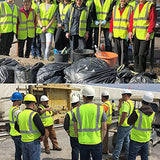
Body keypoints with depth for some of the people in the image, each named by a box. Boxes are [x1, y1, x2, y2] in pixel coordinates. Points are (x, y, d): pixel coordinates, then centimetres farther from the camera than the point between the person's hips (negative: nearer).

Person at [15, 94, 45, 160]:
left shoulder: (20, 114, 5)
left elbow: (17, 128, 17)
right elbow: (41, 128, -21)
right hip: (33, 142, -7)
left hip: (24, 142, 7)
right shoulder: (34, 114, -17)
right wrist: (42, 135, -3)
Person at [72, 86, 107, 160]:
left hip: (83, 142, 2)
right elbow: (104, 128, -3)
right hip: (96, 142, -1)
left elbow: (75, 128, 5)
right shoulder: (100, 109, -6)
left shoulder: (77, 110, -2)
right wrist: (101, 140, 9)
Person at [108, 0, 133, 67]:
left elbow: (132, 21, -4)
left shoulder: (130, 8, 2)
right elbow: (112, 21, 14)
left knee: (124, 52, -6)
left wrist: (130, 32, -14)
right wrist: (110, 32, 8)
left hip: (125, 35, -4)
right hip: (116, 34, 4)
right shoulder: (115, 8, 15)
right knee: (117, 51, 9)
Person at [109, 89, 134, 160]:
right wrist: (120, 102, 8)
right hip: (129, 125, 10)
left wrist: (119, 125, -15)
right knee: (127, 141, 15)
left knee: (119, 142, -3)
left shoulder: (125, 104, -21)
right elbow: (120, 110, 21)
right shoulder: (131, 103, 12)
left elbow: (124, 116, -25)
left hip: (123, 126, -10)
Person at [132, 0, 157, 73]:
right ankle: (136, 71, 20)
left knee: (142, 54, -8)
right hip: (136, 34, 6)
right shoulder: (136, 7, 17)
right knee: (136, 53, 9)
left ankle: (141, 73, 0)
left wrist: (149, 32, -18)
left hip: (145, 35, -6)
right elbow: (132, 20, 18)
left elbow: (153, 20, -11)